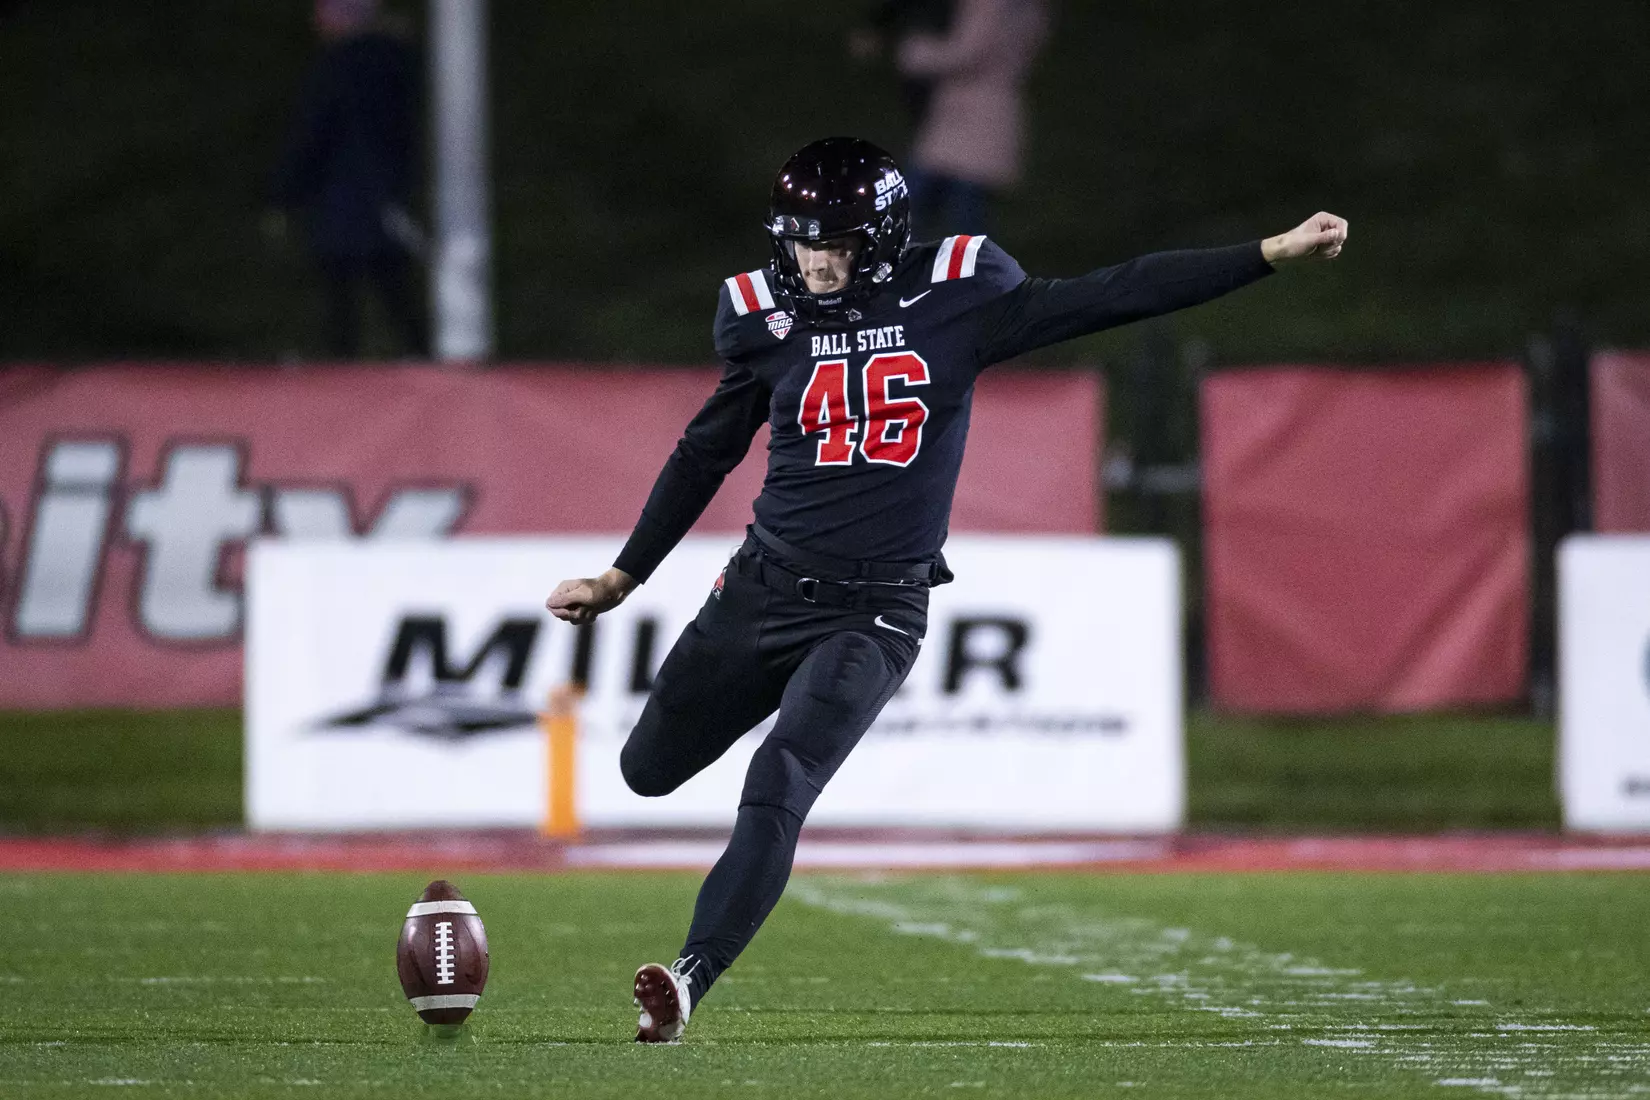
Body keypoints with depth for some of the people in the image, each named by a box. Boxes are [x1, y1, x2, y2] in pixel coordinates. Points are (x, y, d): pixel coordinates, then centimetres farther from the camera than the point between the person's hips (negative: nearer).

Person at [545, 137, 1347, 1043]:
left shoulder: (956, 297, -7)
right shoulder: (767, 315, 0)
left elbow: (1111, 297, -7)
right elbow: (706, 454, 12)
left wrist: (1274, 254, -12)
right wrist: (619, 579, 17)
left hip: (873, 614, -4)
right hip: (763, 585, 4)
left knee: (777, 791, -20)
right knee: (648, 770, 15)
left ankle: (689, 979, -21)